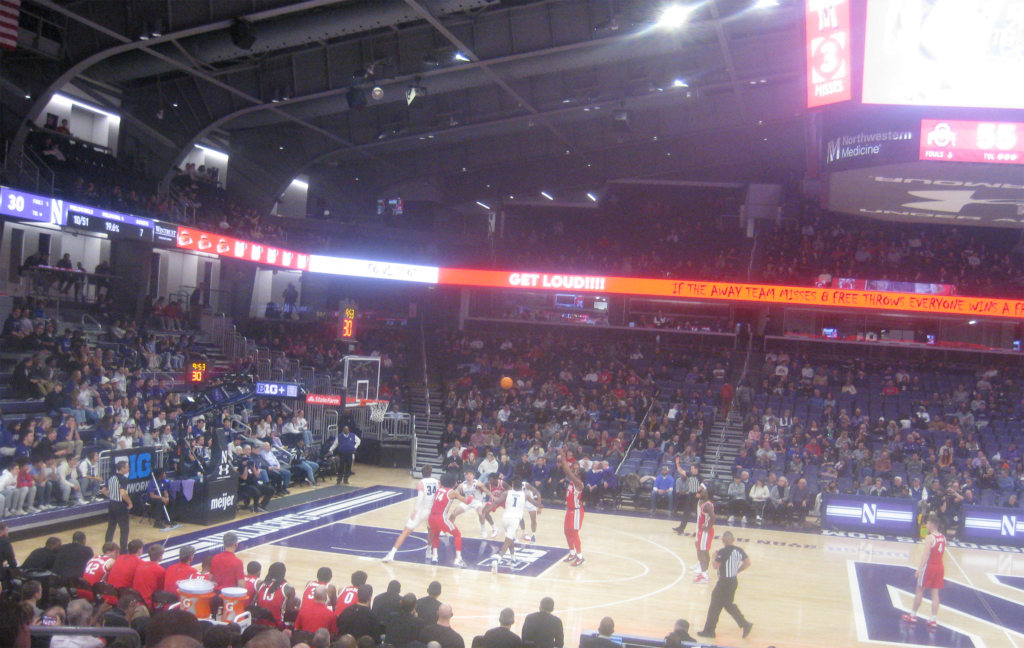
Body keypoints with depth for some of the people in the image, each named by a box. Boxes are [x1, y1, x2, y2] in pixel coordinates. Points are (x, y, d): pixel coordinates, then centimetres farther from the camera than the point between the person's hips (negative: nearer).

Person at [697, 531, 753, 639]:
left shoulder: (723, 552, -21)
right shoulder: (738, 550, 1)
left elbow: (716, 566, -21)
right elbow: (747, 563, 6)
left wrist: (715, 557, -3)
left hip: (725, 582, -8)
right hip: (734, 581, 8)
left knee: (715, 605, 5)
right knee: (729, 605, 23)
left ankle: (709, 630, 13)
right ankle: (745, 624, 19)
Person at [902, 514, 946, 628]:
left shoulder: (929, 538, -17)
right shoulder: (943, 538, 5)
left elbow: (925, 555, -21)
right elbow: (942, 554, 13)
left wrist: (920, 569, -22)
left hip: (930, 567, -6)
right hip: (940, 567, 6)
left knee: (919, 591, 8)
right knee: (935, 593, 9)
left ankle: (913, 615, 17)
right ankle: (934, 619, 8)